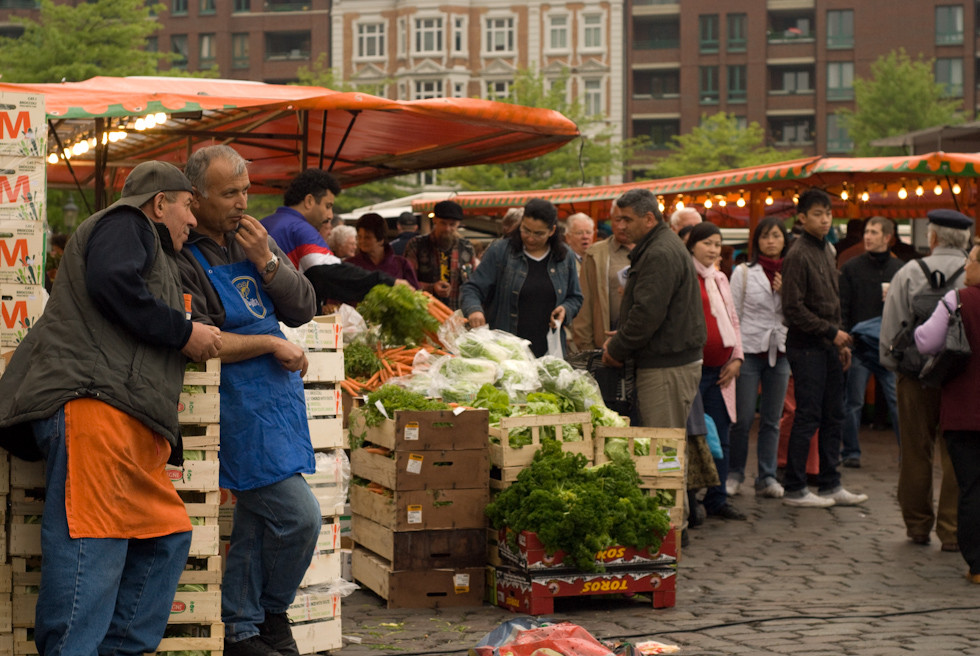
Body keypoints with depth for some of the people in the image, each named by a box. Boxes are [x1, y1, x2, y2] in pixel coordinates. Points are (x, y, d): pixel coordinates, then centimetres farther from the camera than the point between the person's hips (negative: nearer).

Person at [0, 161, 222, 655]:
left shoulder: (152, 255, 39)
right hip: (90, 398, -11)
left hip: (131, 421, 11)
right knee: (92, 539, -18)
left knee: (167, 537, 5)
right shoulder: (124, 225, 6)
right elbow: (110, 283, -13)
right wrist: (183, 333, -6)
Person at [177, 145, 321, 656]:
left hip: (276, 400, 8)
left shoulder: (256, 240, 12)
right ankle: (271, 614, 10)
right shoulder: (181, 258, -12)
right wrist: (271, 344, -13)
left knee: (255, 517, 13)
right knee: (300, 517, -9)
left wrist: (266, 262, -7)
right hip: (239, 407, -8)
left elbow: (304, 309, 9)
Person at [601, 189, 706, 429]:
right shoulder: (667, 245, 19)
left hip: (667, 368, -11)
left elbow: (648, 313, -22)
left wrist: (616, 350, -10)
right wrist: (619, 337, 14)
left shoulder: (660, 255, -16)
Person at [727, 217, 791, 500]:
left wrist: (785, 293, -8)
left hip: (779, 352, 3)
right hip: (749, 350, -3)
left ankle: (767, 477, 13)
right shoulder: (744, 272, 1)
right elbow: (733, 314, 1)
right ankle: (734, 474, 12)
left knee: (772, 420, 6)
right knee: (742, 418, -2)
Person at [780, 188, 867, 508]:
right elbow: (793, 308, -16)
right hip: (806, 346, -8)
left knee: (833, 416, 10)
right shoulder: (798, 255, -12)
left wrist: (841, 341, 13)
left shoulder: (827, 250, 15)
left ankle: (830, 485, 17)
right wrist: (832, 333, -14)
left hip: (828, 345, 8)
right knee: (808, 417, -6)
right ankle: (794, 489, 1)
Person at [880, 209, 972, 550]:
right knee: (957, 456, 4)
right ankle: (951, 530, 5)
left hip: (917, 377, 0)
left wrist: (892, 364, 11)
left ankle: (918, 525, 19)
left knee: (916, 453, 10)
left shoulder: (909, 272, -2)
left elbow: (891, 328, 1)